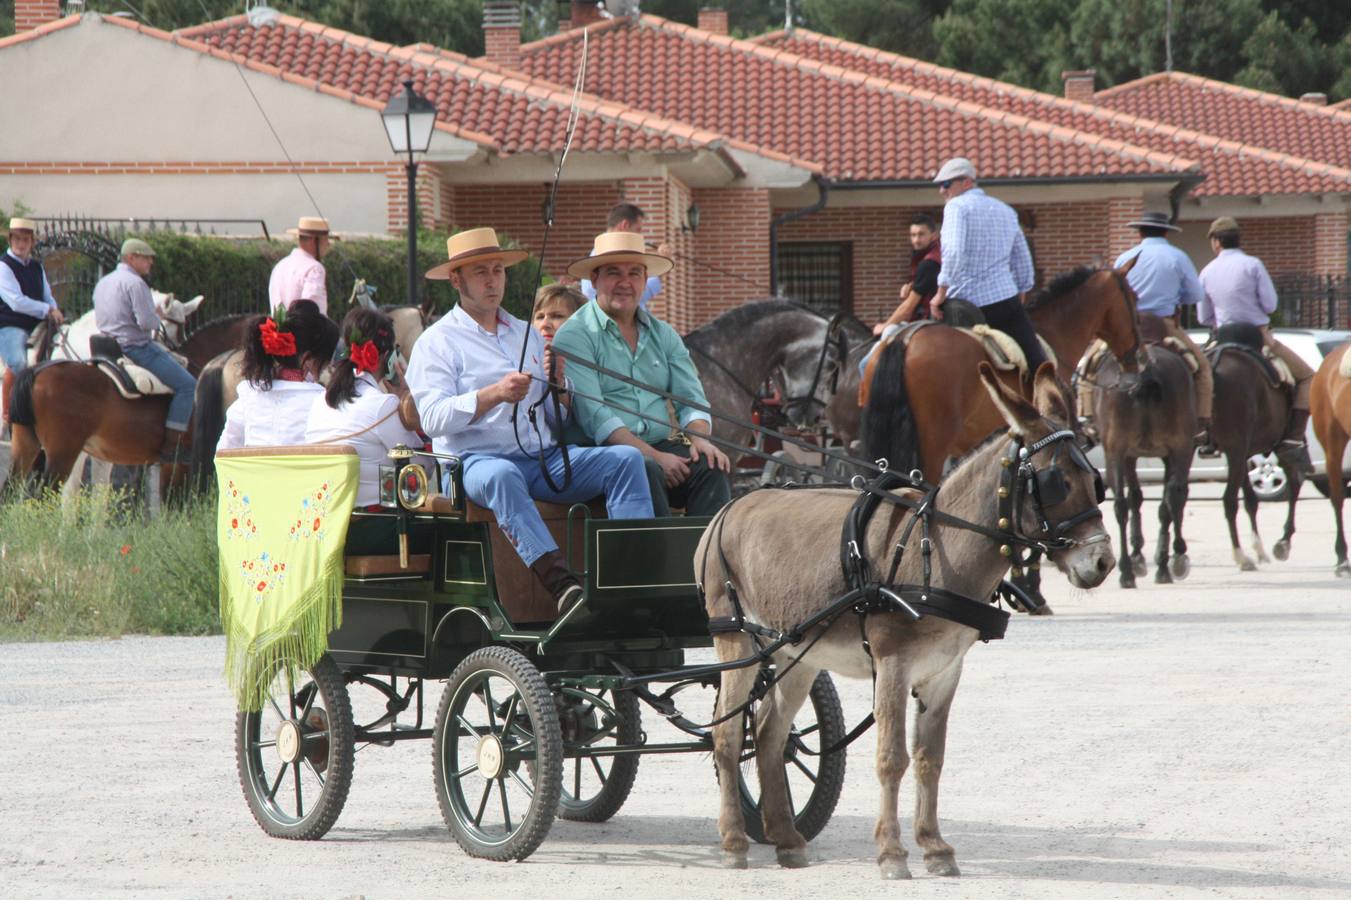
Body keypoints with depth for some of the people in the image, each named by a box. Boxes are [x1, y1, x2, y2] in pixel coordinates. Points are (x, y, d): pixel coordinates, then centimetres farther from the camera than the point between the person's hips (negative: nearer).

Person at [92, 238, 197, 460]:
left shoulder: (102, 283, 16)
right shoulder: (135, 283, -14)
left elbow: (99, 320, 23)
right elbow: (146, 322, -22)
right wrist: (158, 317, 1)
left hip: (110, 347, 10)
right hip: (136, 348, -10)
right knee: (187, 385, -11)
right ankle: (170, 445, -19)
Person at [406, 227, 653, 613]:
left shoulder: (528, 336, 24)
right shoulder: (437, 343, 7)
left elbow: (561, 421, 21)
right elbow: (433, 418, -10)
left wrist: (558, 387, -2)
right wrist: (494, 394, -23)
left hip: (544, 456, 6)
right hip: (477, 459, -6)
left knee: (626, 459, -17)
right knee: (501, 476, -40)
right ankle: (562, 585, -54)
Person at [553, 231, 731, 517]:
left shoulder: (663, 335, 20)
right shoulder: (574, 337, 0)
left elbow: (691, 399, 16)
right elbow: (593, 416, -12)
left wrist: (700, 438, -9)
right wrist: (653, 457, -20)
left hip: (661, 447, 5)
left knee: (713, 468, -24)